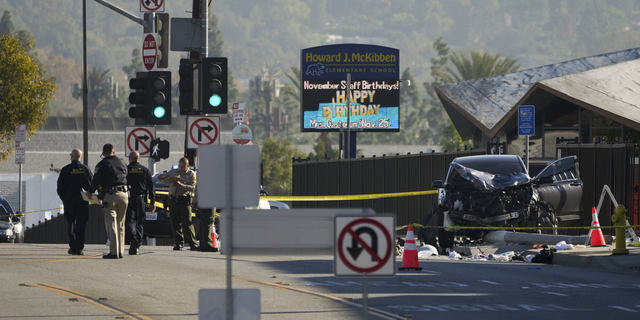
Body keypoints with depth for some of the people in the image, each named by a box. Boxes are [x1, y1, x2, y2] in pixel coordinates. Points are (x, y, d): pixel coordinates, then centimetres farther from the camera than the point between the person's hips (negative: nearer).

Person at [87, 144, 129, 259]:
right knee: (120, 224, 12)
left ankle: (114, 252, -12)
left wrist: (90, 191, 12)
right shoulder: (122, 162, 14)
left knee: (111, 224, -5)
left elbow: (96, 180, -5)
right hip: (123, 194, 5)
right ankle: (120, 251, 12)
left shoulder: (102, 164, -2)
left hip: (110, 196, -5)